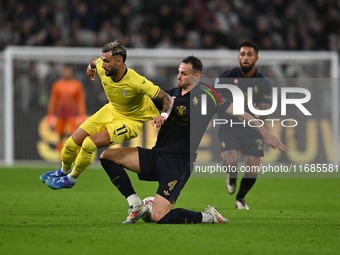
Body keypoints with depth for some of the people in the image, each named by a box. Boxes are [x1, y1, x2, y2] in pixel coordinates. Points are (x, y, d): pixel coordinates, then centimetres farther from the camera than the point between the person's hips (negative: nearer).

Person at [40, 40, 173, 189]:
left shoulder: (137, 82, -35)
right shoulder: (102, 68, -18)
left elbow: (167, 99, -30)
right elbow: (95, 61, 9)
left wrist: (163, 115, -51)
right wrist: (90, 67, 32)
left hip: (130, 122, -6)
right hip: (111, 111, 6)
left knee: (89, 144, -22)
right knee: (73, 142, 0)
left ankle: (71, 179, 6)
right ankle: (64, 171, 35)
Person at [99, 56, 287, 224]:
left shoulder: (205, 95, -6)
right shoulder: (172, 94, 11)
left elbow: (239, 112, -2)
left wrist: (266, 134, -3)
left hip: (179, 163, -7)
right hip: (155, 155, 7)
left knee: (159, 217, -19)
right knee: (107, 156, -5)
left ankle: (208, 217, 2)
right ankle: (136, 205, -1)